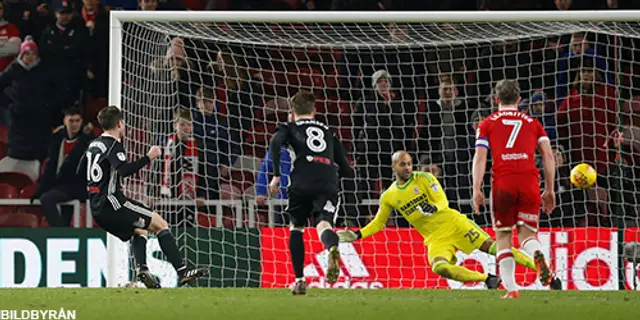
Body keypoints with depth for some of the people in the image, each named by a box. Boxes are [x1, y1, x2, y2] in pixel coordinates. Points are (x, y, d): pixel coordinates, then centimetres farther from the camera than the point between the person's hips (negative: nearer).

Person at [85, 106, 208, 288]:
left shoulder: (93, 145, 16)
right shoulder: (114, 145, -10)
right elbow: (123, 170, -25)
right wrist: (149, 157, -22)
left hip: (96, 208, 9)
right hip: (111, 203, -9)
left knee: (139, 230, 25)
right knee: (160, 224, -5)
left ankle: (142, 269, 2)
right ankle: (182, 271, -16)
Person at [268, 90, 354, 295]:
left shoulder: (289, 128, 22)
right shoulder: (328, 132, 31)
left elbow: (275, 142, -3)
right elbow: (346, 170, 29)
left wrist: (276, 175, -5)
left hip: (302, 183, -1)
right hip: (328, 183, 1)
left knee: (296, 227, 18)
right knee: (324, 224, -16)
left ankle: (300, 281, 12)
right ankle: (332, 247, -54)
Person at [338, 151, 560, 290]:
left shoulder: (424, 178, -2)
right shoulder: (389, 197, 7)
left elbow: (443, 201, -11)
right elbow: (377, 224, 17)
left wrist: (434, 208, -33)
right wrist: (357, 235, 5)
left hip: (453, 223, -2)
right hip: (435, 238, 2)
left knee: (490, 246, -13)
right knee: (439, 267, -28)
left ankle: (539, 268, -10)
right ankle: (488, 280, -17)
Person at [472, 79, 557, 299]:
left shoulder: (487, 124, 14)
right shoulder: (532, 123, 19)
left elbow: (480, 157, 3)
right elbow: (548, 156, 11)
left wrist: (476, 190, 0)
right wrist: (550, 190, 14)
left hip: (502, 183, -1)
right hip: (529, 182, 1)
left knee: (503, 236, 10)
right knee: (527, 233, 8)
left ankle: (511, 289, -1)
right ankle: (537, 254, -29)